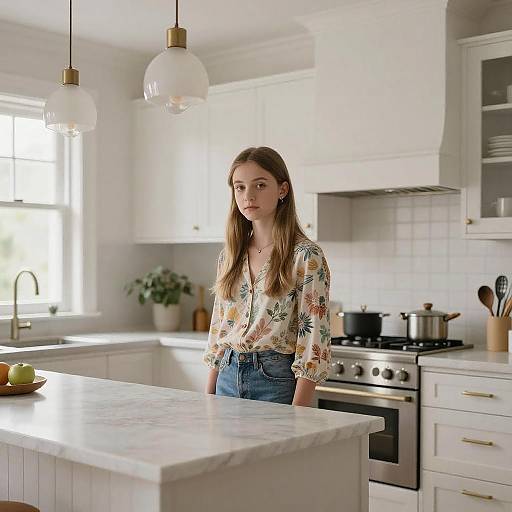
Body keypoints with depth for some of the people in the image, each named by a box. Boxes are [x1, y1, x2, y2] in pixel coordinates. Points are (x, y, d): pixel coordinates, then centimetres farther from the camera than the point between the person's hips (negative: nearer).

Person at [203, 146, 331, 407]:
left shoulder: (306, 256, -11)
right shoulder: (229, 255, 6)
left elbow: (313, 340, -14)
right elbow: (218, 328, 11)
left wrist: (298, 413, -17)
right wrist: (209, 397, 9)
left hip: (277, 380, -5)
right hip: (228, 378, 5)